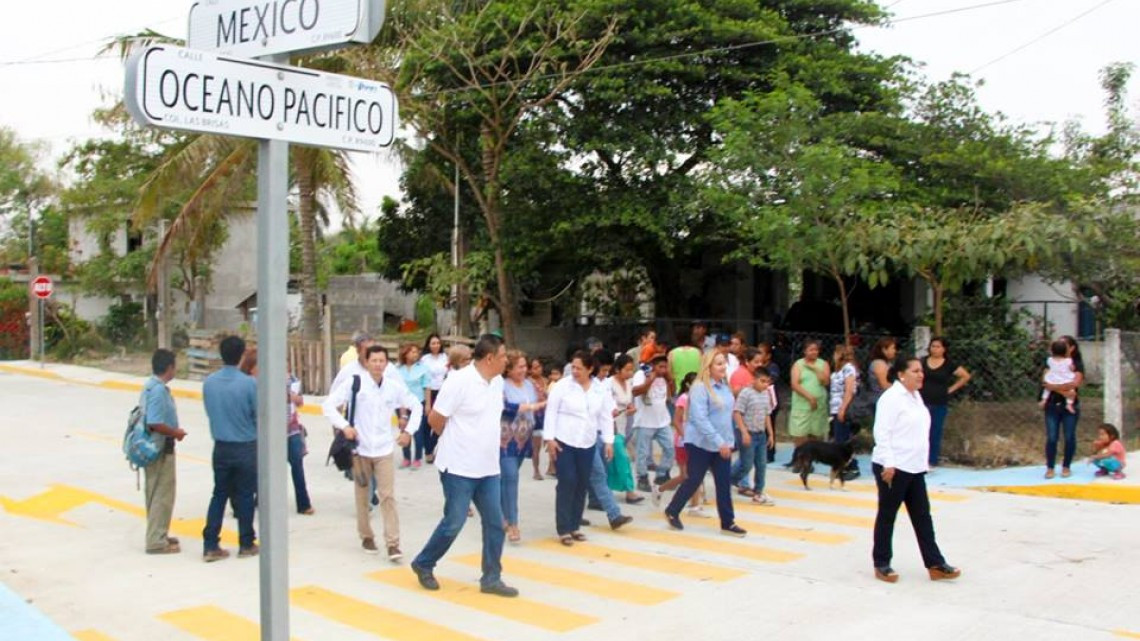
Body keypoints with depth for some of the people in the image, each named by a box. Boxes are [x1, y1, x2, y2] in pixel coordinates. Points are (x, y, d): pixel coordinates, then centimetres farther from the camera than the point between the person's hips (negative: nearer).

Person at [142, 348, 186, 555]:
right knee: (162, 495, -2)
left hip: (155, 448, 10)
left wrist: (174, 431, 11)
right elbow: (154, 424, -27)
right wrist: (176, 433, -13)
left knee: (156, 494, 18)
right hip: (160, 449, -10)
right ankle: (157, 541, 4)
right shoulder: (159, 390, -21)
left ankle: (158, 535, 30)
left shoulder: (151, 385, 9)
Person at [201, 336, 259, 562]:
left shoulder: (208, 382, -4)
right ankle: (246, 545, 18)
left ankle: (210, 546, 11)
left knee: (219, 495, 13)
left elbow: (210, 412, 6)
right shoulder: (249, 383, -18)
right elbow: (259, 415, -9)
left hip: (221, 447, 4)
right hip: (246, 447, -4)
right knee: (244, 496, 8)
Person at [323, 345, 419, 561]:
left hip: (385, 449, 0)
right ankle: (366, 537, 29)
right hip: (360, 448, 0)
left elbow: (416, 406, 11)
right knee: (362, 496, 12)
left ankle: (393, 543, -4)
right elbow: (328, 405, -8)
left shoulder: (395, 385, -3)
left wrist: (408, 431, 3)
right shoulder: (354, 383, -9)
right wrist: (344, 426, -18)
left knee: (388, 496, -5)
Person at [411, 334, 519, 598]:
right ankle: (423, 564, 22)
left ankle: (491, 578, 16)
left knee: (495, 523, 6)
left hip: (488, 468, 7)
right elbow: (435, 419, -11)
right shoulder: (460, 380, -17)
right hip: (459, 467, -7)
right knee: (453, 523, 1)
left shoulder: (498, 382, 6)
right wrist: (455, 441, 4)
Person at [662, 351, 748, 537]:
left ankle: (728, 523, 12)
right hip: (701, 444, -7)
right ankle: (672, 512, 25)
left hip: (722, 444, 7)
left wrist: (727, 441, 14)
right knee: (694, 480, 5)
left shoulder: (724, 385, 7)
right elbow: (700, 419, -23)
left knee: (724, 483, 5)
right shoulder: (700, 388, -18)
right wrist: (719, 441, -25)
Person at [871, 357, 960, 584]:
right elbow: (882, 433, -20)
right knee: (887, 516, 4)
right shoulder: (891, 397, -16)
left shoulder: (915, 396, 13)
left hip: (915, 468, 9)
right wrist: (888, 464, -23)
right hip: (893, 468, -9)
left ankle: (935, 564, 14)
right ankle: (881, 565, 14)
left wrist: (924, 461, 19)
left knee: (922, 516, 9)